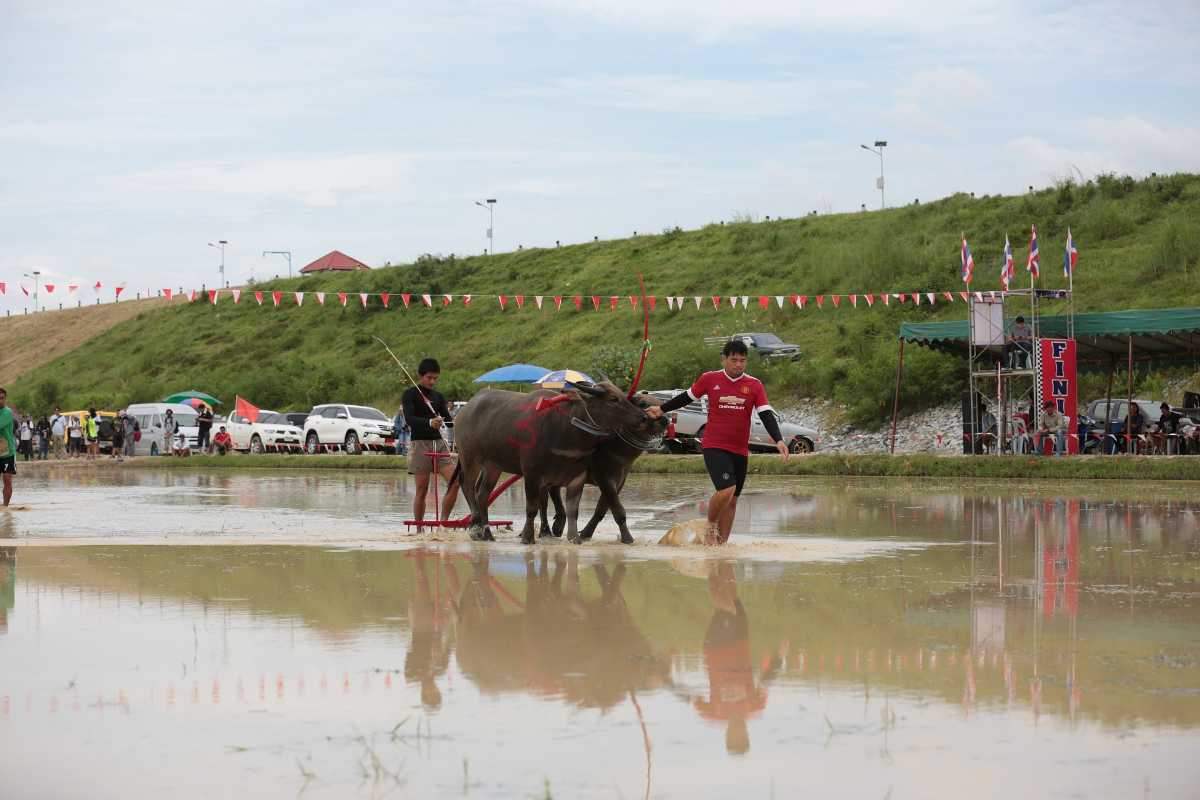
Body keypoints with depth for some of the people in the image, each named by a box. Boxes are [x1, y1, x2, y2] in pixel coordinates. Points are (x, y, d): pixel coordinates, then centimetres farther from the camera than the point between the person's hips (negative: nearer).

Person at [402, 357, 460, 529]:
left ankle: (443, 522, -1)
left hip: (438, 443, 5)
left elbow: (448, 420, 10)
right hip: (420, 444, -5)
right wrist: (429, 422, -33)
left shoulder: (438, 396, 17)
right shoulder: (410, 394, -1)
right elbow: (409, 419, -16)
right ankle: (419, 529, 3)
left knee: (455, 482, -9)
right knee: (421, 490, -4)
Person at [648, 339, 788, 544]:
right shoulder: (710, 379, -1)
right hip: (714, 446, -3)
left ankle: (722, 543, 21)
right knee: (726, 490, -22)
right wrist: (662, 409, 23)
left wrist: (778, 440, -18)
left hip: (740, 450, 3)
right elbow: (687, 397, 15)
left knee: (732, 500, 9)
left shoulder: (754, 385, 1)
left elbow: (766, 414, -4)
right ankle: (711, 525, 4)